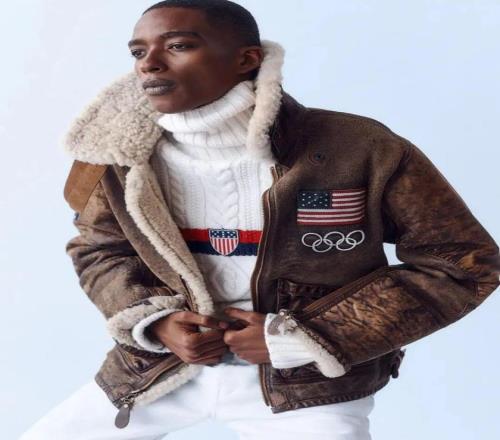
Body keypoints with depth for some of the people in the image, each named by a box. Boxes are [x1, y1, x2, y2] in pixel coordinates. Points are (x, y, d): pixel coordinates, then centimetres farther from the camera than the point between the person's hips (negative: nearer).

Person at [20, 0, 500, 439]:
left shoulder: (360, 150, -18)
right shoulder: (121, 155, -7)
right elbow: (97, 249, 10)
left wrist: (300, 338, -17)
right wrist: (154, 322, -12)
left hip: (307, 378, -3)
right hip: (158, 365, 3)